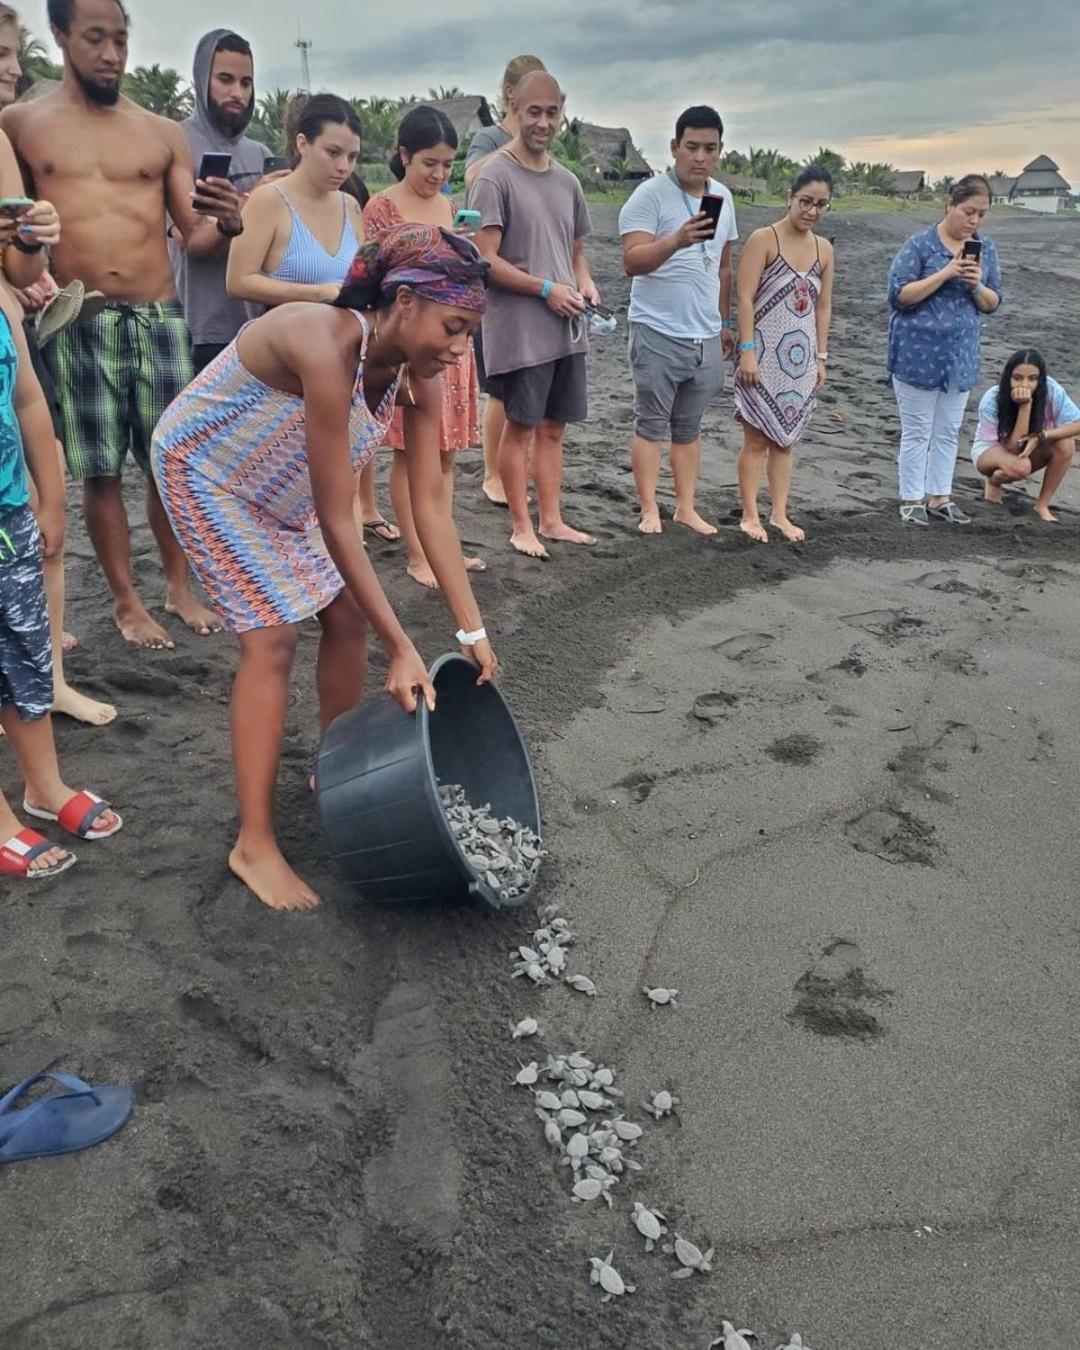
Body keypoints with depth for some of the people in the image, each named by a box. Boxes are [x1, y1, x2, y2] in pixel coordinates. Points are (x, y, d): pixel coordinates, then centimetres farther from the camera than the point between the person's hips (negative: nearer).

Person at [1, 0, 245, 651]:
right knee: (100, 470, 3)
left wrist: (226, 224, -14)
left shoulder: (164, 133, 8)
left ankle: (181, 587, 22)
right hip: (77, 325, -1)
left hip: (160, 318, 1)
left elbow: (194, 238, 7)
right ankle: (127, 602, 16)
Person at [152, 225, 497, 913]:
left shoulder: (417, 375, -16)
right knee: (274, 635, -14)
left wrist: (473, 629, -17)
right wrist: (402, 649, -35)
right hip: (204, 468, -7)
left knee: (348, 617, 3)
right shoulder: (328, 350, -39)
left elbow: (431, 507, -15)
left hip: (281, 483, 7)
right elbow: (336, 523, -37)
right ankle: (255, 844, -7)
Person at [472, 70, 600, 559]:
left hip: (567, 328, 7)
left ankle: (552, 520, 20)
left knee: (553, 428, 11)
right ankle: (521, 527, 11)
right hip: (519, 329, -7)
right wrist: (547, 289, -15)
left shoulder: (567, 181, 14)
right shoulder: (495, 177, -8)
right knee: (521, 427, 1)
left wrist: (585, 282, 2)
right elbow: (484, 259, -14)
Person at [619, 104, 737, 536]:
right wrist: (677, 241, -35)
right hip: (658, 333, -6)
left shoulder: (723, 197, 12)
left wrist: (724, 323, 22)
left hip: (706, 336, 6)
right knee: (652, 424, 0)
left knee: (689, 427, 11)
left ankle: (687, 508, 17)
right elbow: (632, 261, -20)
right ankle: (649, 510, 6)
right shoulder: (650, 195, -8)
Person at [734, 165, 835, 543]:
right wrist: (747, 351, -18)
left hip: (800, 359, 5)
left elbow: (823, 307, 14)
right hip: (764, 356, -5)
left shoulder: (824, 249, 9)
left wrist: (821, 357, 10)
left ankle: (780, 514, 17)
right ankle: (750, 515, 8)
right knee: (757, 439, -1)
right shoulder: (764, 240, -8)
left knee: (785, 439, 10)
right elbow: (745, 299, -12)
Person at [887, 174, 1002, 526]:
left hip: (961, 355, 5)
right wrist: (946, 273, -22)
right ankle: (911, 500, 13)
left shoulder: (986, 248, 5)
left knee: (949, 431, 11)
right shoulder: (921, 244, -9)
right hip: (918, 353, -5)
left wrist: (977, 285, -13)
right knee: (917, 431, 3)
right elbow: (900, 295, -14)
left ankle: (940, 498, 22)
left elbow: (992, 304, 8)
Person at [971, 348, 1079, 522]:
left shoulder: (1050, 390, -24)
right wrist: (1025, 406, -39)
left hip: (1031, 450, 3)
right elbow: (1013, 447, -30)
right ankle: (994, 481, 0)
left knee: (1066, 444, -28)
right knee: (1020, 467, -37)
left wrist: (1041, 436, -36)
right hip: (990, 449, -3)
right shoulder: (991, 400, -29)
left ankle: (1043, 505, -12)